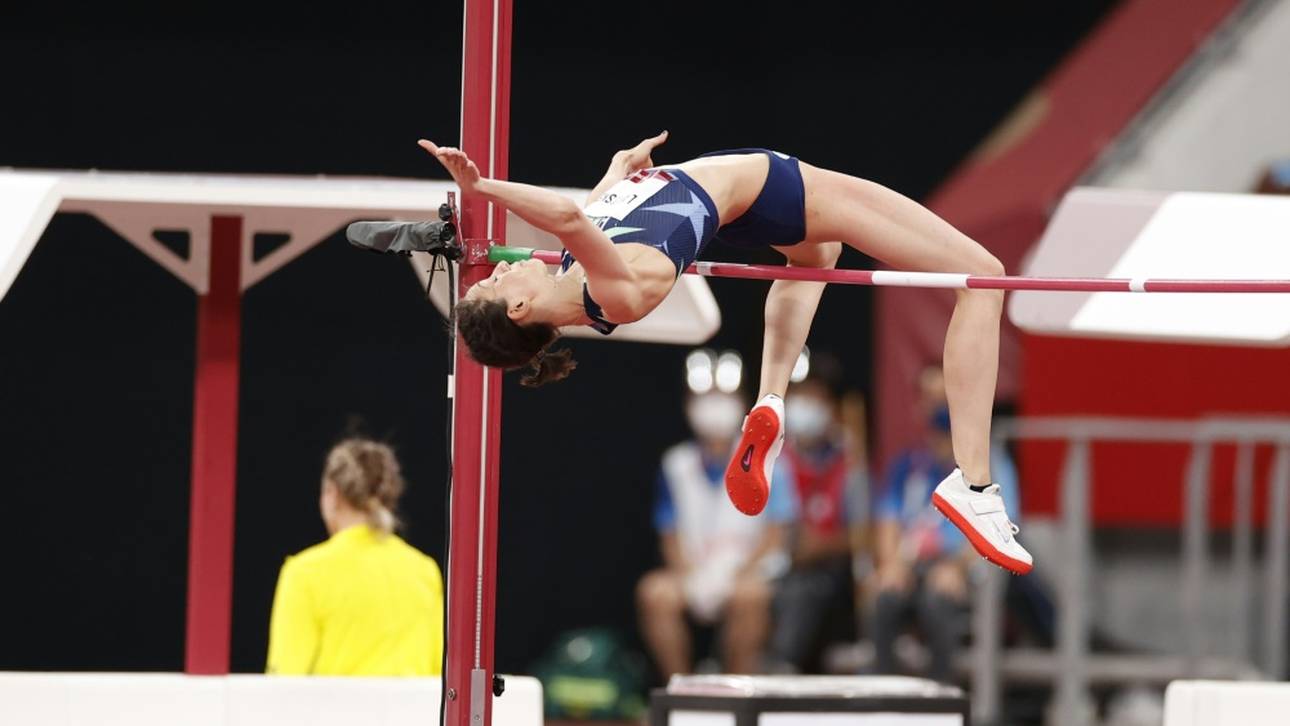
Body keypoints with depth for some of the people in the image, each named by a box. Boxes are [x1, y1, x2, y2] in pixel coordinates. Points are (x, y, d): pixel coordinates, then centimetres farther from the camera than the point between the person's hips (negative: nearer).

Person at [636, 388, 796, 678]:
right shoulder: (677, 465, 7)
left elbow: (774, 535, -4)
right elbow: (670, 537, 7)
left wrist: (738, 574, -18)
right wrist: (691, 577, -12)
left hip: (750, 570, -3)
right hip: (695, 572, 3)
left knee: (749, 594, -37)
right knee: (654, 592, -28)